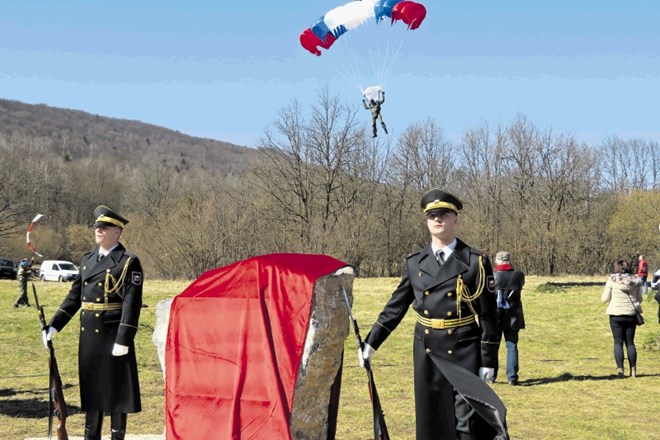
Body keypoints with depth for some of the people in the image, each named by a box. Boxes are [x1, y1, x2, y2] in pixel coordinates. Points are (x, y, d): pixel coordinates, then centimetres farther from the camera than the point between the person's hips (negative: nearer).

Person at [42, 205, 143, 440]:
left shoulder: (128, 262, -8)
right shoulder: (87, 260, 12)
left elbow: (132, 303, -14)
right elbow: (74, 296, 15)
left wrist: (124, 339, -20)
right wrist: (54, 326, 9)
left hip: (114, 334, -6)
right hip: (88, 335, 7)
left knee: (116, 387, 2)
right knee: (91, 386, 14)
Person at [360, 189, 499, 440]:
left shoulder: (475, 262, -4)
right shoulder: (414, 263, 5)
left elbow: (488, 315, -4)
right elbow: (396, 307, 11)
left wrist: (488, 361, -7)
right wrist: (370, 343, 8)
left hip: (464, 355, -3)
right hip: (427, 354, 4)